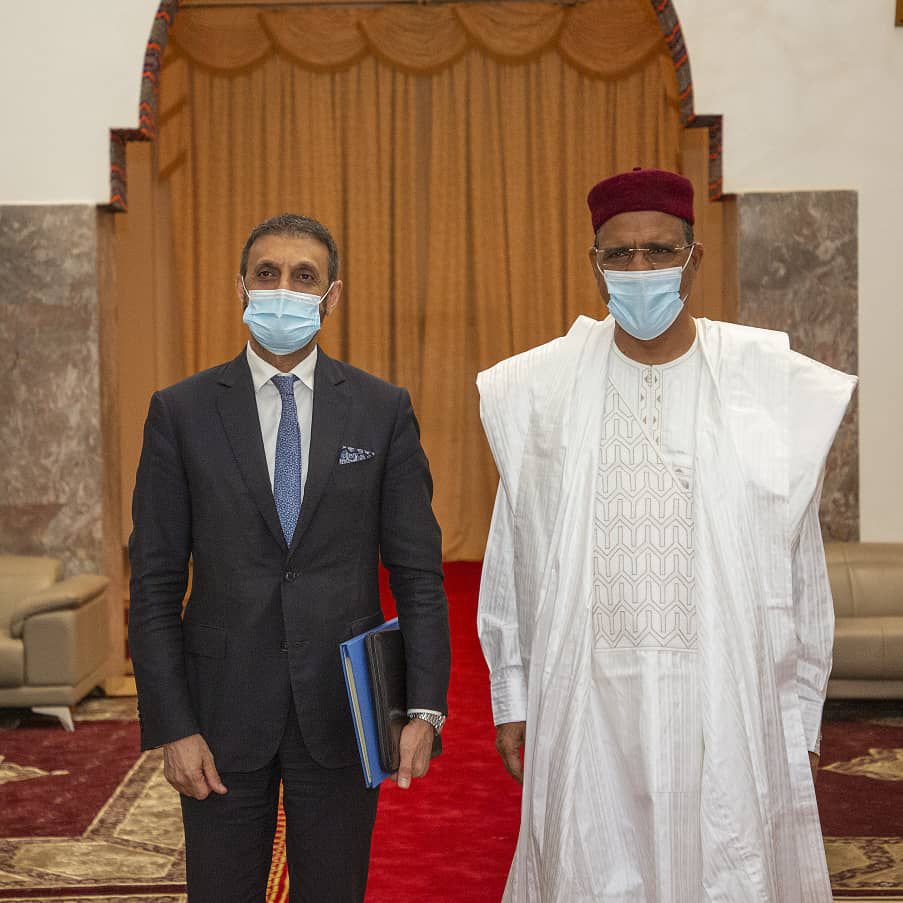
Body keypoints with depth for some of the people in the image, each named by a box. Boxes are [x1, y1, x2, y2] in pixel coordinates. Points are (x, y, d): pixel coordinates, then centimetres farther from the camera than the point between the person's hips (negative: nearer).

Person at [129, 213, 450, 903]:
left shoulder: (383, 410, 1)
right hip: (223, 712, 0)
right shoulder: (182, 412, 0)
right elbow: (156, 582, -1)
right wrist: (171, 726, -7)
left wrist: (424, 709, -9)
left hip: (343, 710, 1)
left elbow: (418, 573, 0)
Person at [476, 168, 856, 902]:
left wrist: (801, 717, 3)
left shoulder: (773, 387, -3)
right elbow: (513, 560, 6)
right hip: (587, 700, 1)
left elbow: (801, 569, 1)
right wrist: (512, 698, 7)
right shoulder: (540, 390, 0)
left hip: (728, 696, -1)